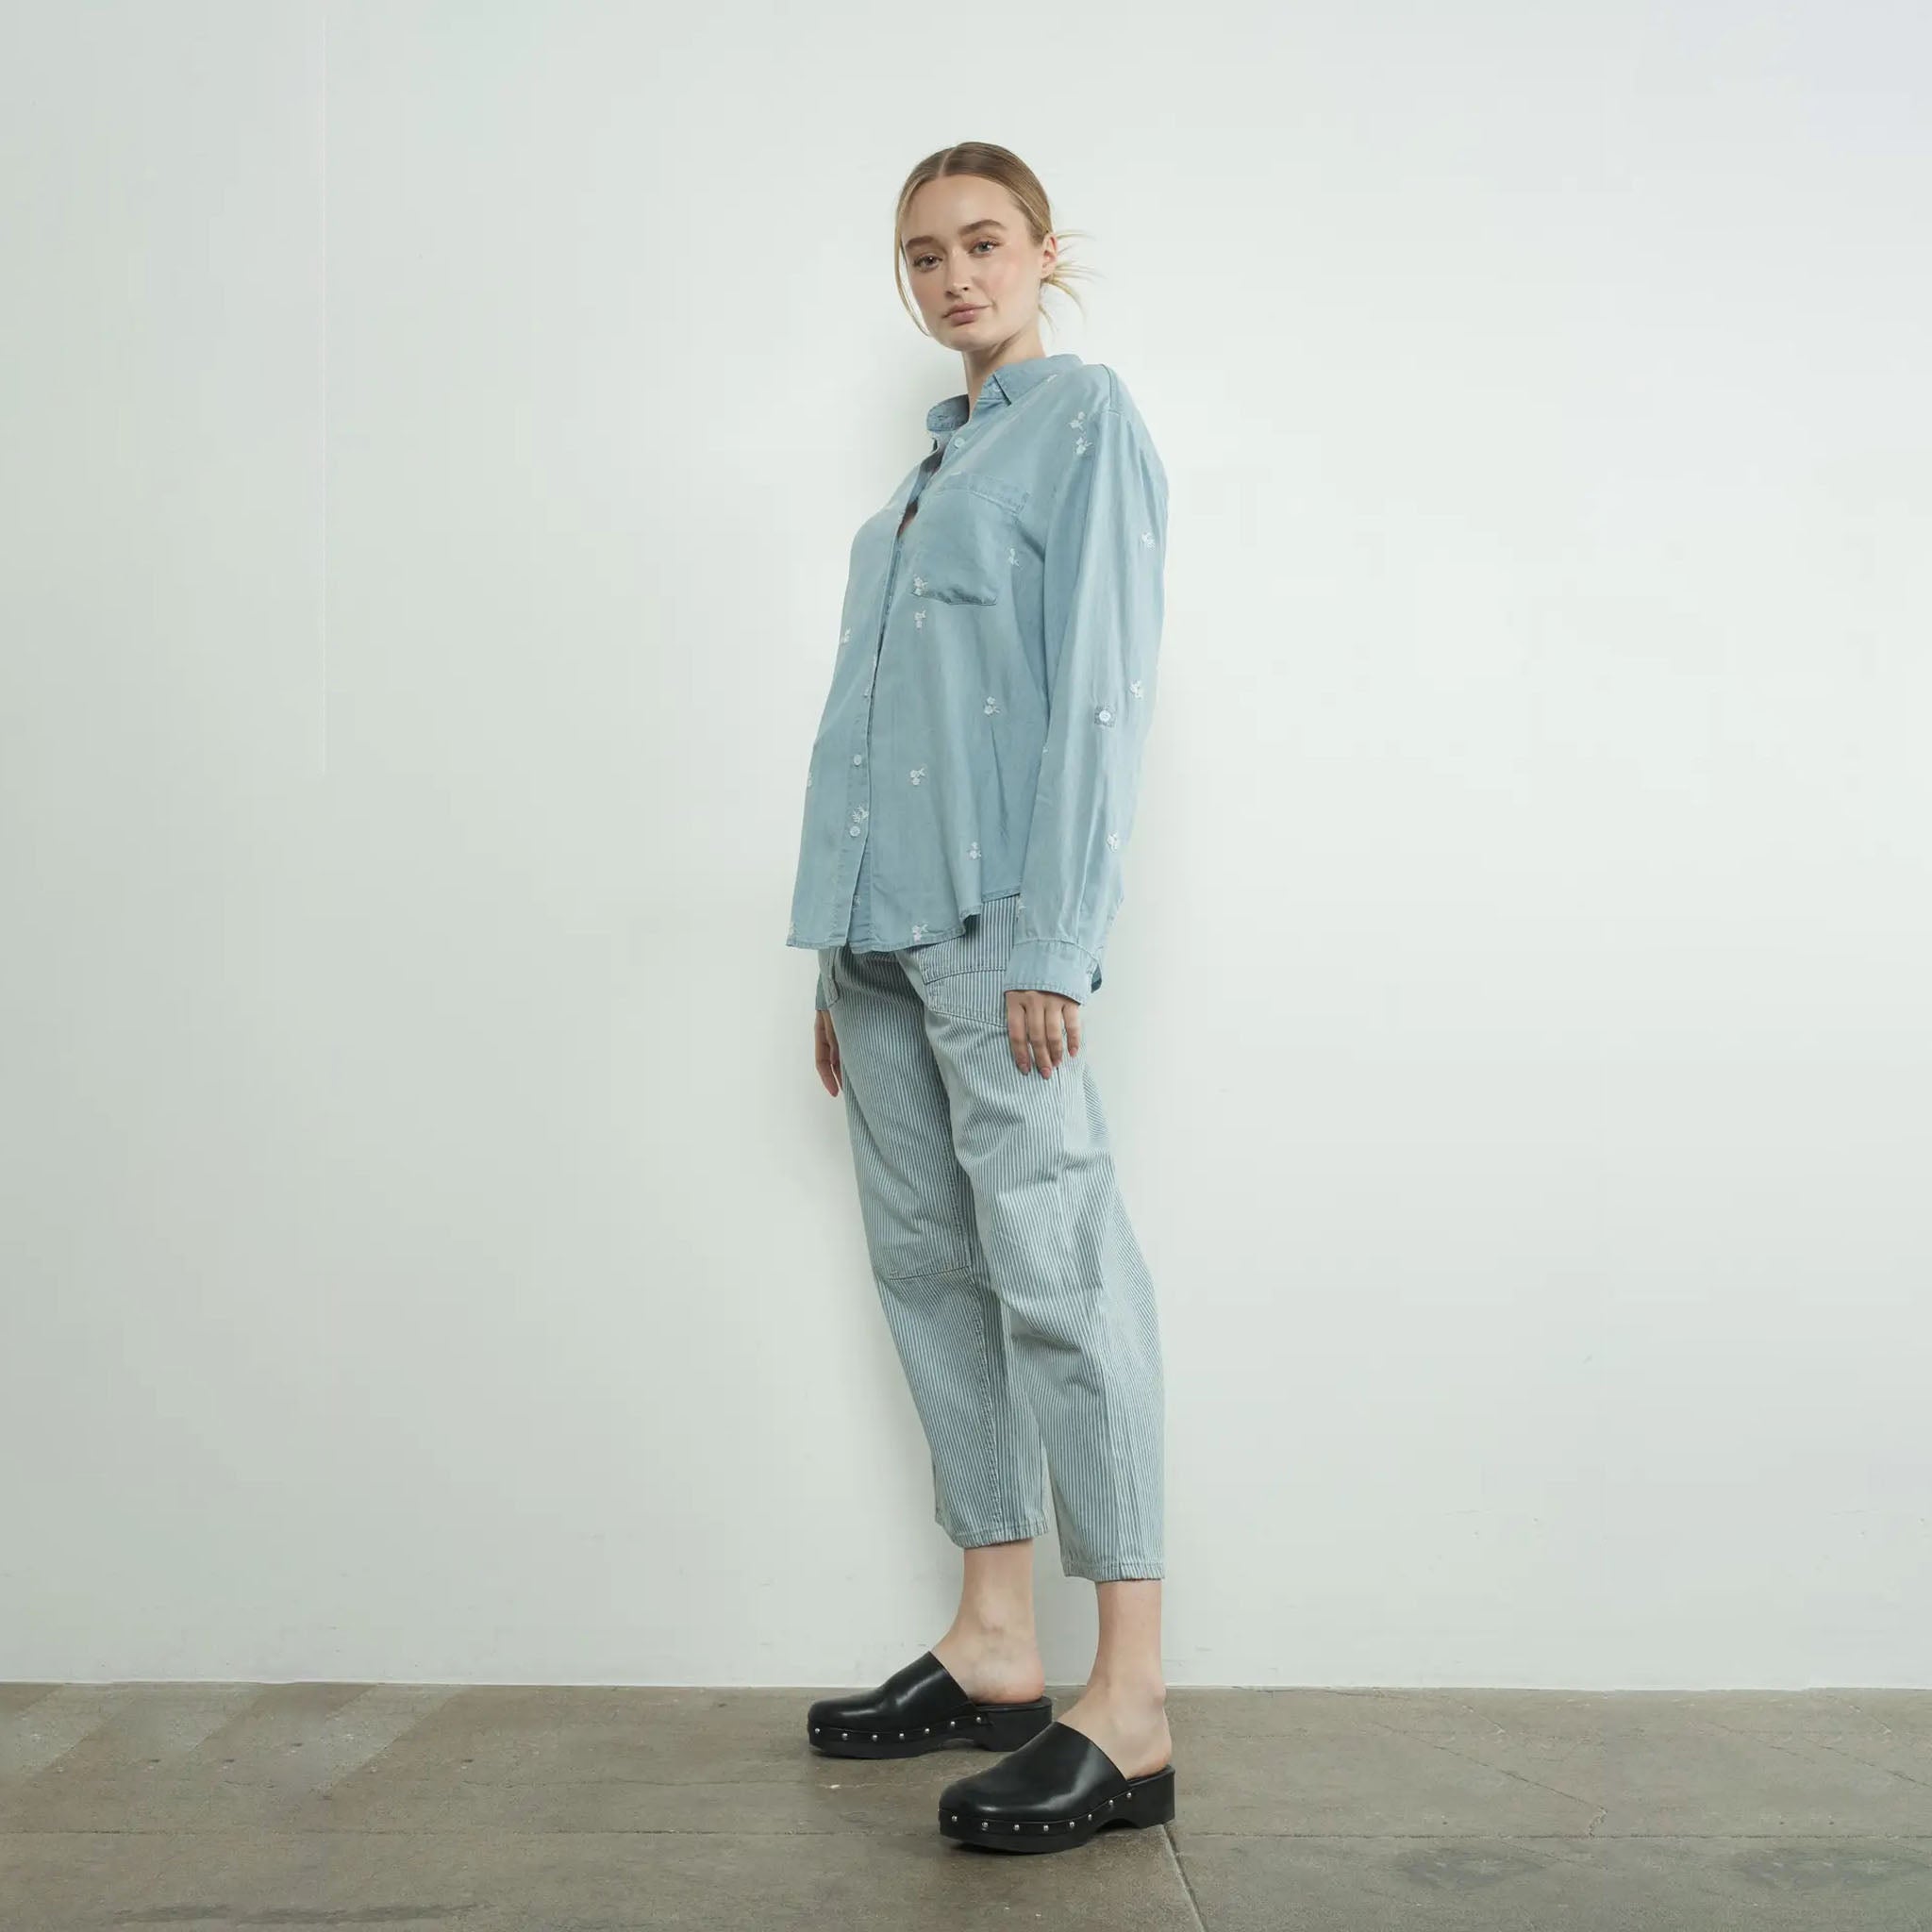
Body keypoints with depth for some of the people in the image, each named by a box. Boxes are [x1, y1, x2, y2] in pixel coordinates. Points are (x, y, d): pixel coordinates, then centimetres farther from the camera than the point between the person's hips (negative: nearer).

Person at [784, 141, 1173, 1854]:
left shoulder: (1088, 414, 1)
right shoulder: (931, 464, 24)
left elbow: (1097, 687, -9)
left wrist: (1050, 939, -18)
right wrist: (840, 955, 17)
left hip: (996, 921, -8)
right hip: (880, 921, 9)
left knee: (1054, 1269, -11)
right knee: (926, 1261, 8)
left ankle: (1129, 1714, -6)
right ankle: (994, 1646, 18)